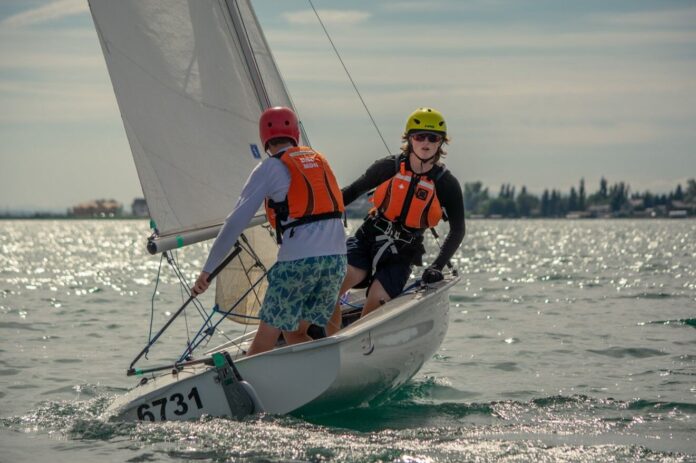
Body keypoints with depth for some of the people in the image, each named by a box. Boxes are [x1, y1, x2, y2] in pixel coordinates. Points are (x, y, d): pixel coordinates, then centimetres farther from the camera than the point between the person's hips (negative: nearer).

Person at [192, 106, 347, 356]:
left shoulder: (270, 168, 0)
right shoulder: (318, 159, 18)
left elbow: (236, 221, -4)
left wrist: (208, 269, -1)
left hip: (297, 260, -6)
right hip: (337, 257, 6)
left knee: (266, 337, 1)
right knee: (295, 334, 16)